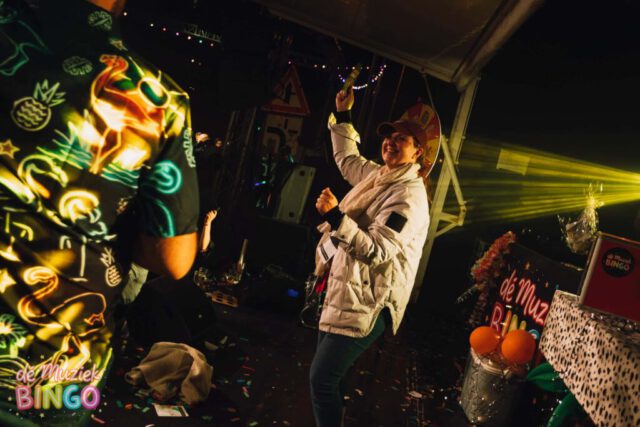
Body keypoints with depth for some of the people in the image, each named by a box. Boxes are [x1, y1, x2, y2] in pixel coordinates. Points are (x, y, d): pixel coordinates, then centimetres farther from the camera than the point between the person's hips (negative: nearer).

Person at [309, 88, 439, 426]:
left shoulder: (410, 198, -19)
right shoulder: (379, 174, 10)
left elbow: (375, 251, -29)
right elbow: (347, 159, 31)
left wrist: (335, 218, -37)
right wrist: (342, 115, 30)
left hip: (366, 302, -10)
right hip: (345, 289, 10)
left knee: (322, 378, -10)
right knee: (328, 374, 19)